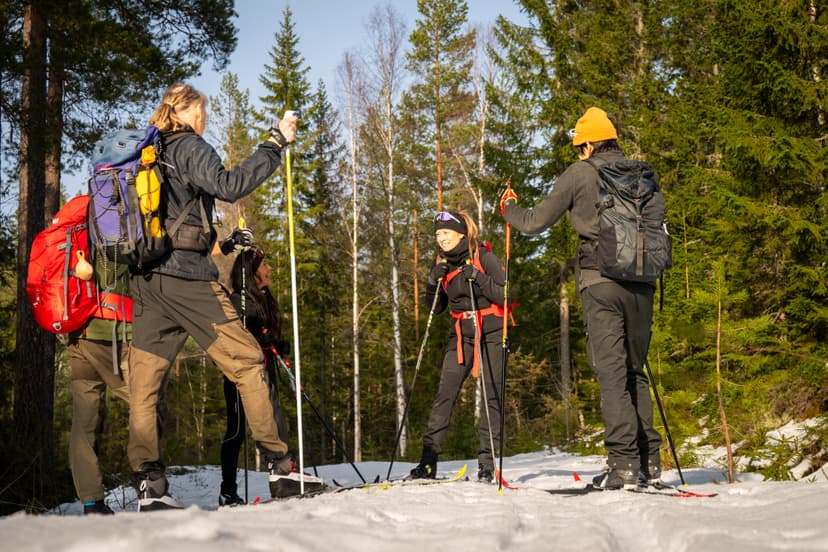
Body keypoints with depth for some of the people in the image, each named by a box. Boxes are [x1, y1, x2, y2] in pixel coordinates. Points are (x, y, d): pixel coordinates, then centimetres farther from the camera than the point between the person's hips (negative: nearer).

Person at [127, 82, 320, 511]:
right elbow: (229, 185, -20)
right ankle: (280, 467, -1)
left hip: (144, 281, 7)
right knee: (246, 361, 0)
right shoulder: (188, 147, -3)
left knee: (144, 380, 3)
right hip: (186, 274, -7)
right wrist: (275, 144, -15)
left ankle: (148, 485, -4)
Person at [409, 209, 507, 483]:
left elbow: (504, 296, -14)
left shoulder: (483, 257, -9)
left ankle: (487, 462, 2)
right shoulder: (443, 263, 6)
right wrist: (434, 280, -8)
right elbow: (435, 307, 9)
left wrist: (477, 277, -25)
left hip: (490, 333, -4)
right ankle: (428, 462, -7)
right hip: (461, 334, 4)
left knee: (492, 396, -3)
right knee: (444, 394, -6)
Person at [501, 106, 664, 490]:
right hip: (640, 283, 5)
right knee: (635, 370, 13)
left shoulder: (579, 174, -1)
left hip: (601, 283, -5)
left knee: (611, 371, -6)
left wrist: (508, 209, 25)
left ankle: (624, 462, -12)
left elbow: (535, 222, 5)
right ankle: (649, 459, 12)